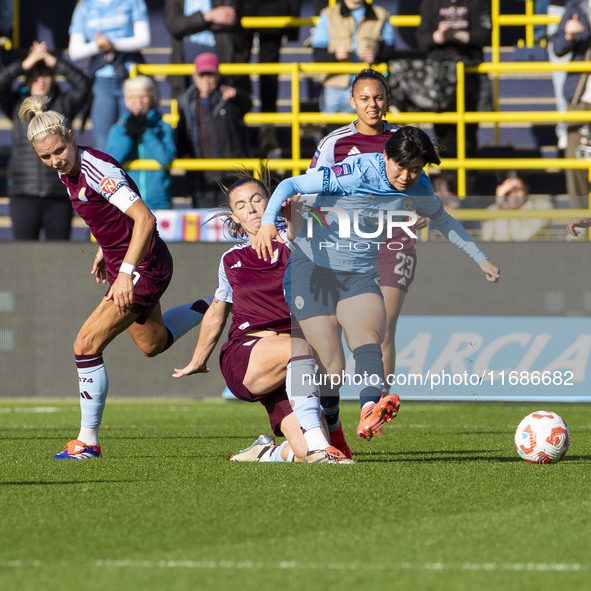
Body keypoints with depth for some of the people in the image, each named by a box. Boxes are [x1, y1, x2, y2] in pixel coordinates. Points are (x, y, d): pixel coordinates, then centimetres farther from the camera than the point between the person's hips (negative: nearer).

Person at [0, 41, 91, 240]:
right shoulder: (17, 104, 9)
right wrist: (26, 64, -11)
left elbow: (83, 85, -4)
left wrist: (53, 61, -7)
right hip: (24, 195, 0)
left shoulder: (63, 104, 9)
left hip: (59, 194, 0)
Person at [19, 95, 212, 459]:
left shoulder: (97, 170, -27)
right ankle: (209, 308, 47)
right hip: (121, 262, 10)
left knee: (87, 344, -14)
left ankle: (88, 442, -5)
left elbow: (145, 218, -31)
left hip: (143, 266, -10)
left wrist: (126, 272, -35)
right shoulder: (68, 170, -1)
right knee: (152, 344, 27)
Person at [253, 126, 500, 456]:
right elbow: (290, 185, -20)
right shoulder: (356, 173, -20)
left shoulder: (419, 189, -2)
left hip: (361, 274, 4)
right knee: (331, 366, -12)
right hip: (313, 268, -4)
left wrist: (481, 259, 22)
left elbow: (443, 220, 20)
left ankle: (370, 412, -52)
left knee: (368, 336, -28)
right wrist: (269, 222, -37)